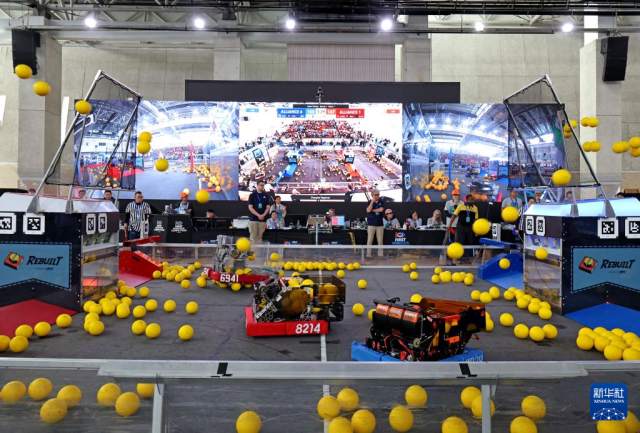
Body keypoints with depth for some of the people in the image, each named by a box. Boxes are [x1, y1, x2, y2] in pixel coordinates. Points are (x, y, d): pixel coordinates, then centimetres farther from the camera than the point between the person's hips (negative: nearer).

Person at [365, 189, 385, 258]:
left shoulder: (381, 202, 6)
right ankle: (368, 254, 1)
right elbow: (368, 210, -11)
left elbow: (381, 209, -10)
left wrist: (373, 210, -4)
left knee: (380, 240, 2)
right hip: (371, 224, -1)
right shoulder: (370, 202, 4)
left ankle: (380, 254, 9)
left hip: (380, 224, 1)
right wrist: (372, 201, -12)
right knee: (370, 240, -2)